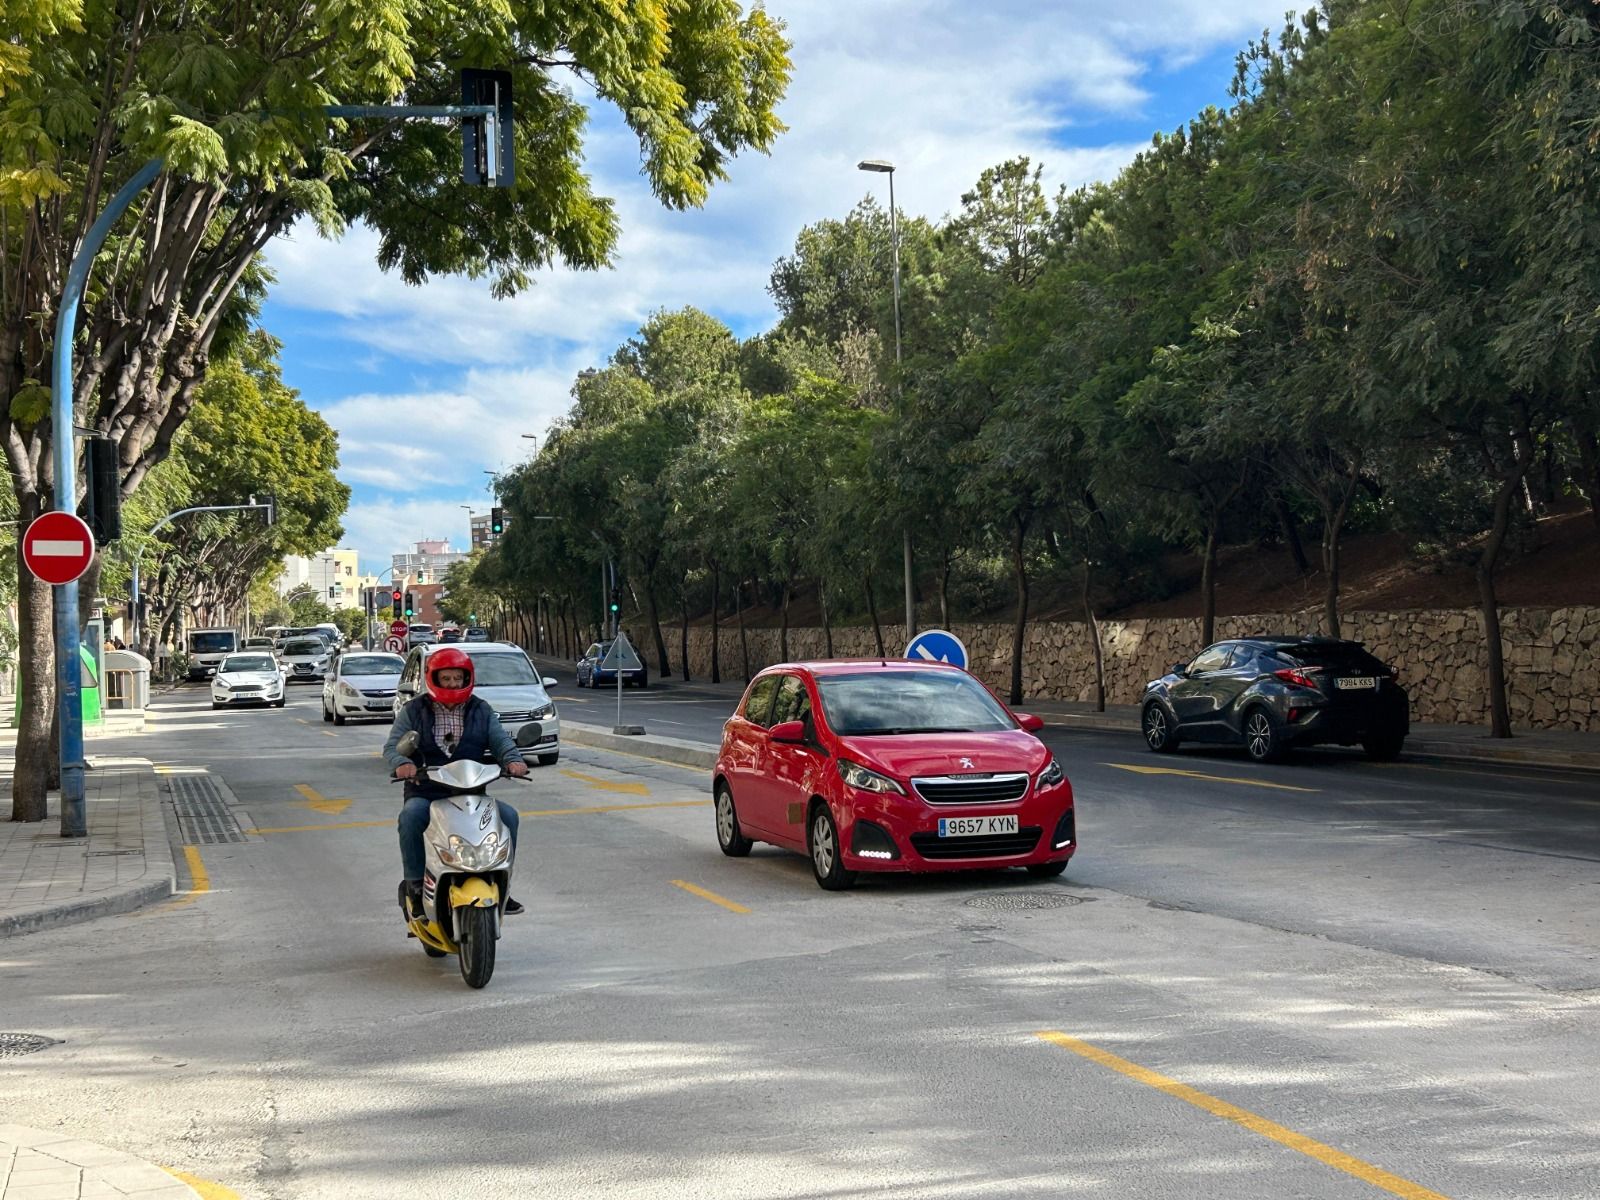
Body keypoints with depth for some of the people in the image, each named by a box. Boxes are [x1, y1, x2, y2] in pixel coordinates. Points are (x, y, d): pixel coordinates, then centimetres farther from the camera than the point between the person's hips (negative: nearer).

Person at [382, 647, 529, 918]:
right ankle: (415, 885, -22)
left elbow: (500, 741, 4)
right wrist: (401, 763, -28)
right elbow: (393, 745, -3)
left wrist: (513, 760, -19)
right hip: (425, 792, -2)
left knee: (508, 815, -20)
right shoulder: (414, 711, 6)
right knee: (410, 817, -34)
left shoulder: (481, 711, 13)